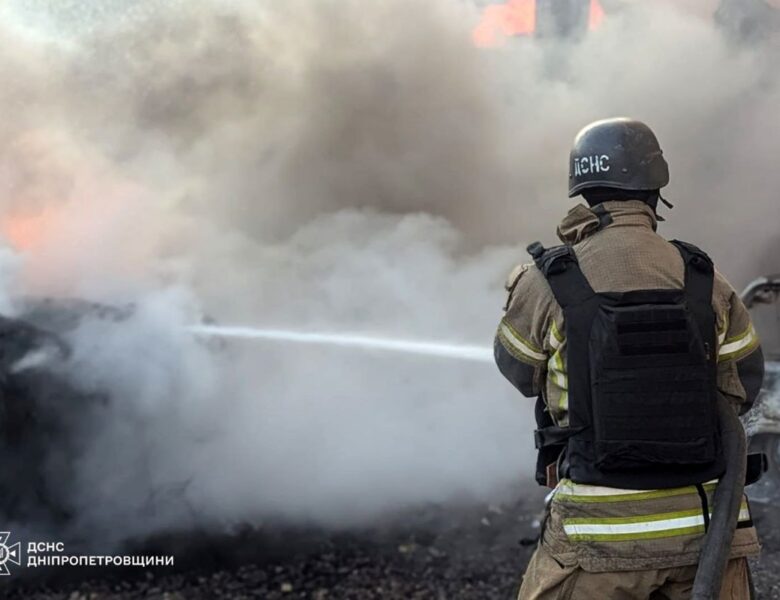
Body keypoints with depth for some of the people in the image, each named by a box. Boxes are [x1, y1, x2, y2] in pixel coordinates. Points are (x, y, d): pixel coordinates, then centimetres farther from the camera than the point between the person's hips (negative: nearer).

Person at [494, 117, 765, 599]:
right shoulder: (707, 282, -1)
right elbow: (743, 388, 12)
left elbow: (520, 371, 10)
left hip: (601, 531, -2)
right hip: (704, 525, 3)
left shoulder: (547, 283, -9)